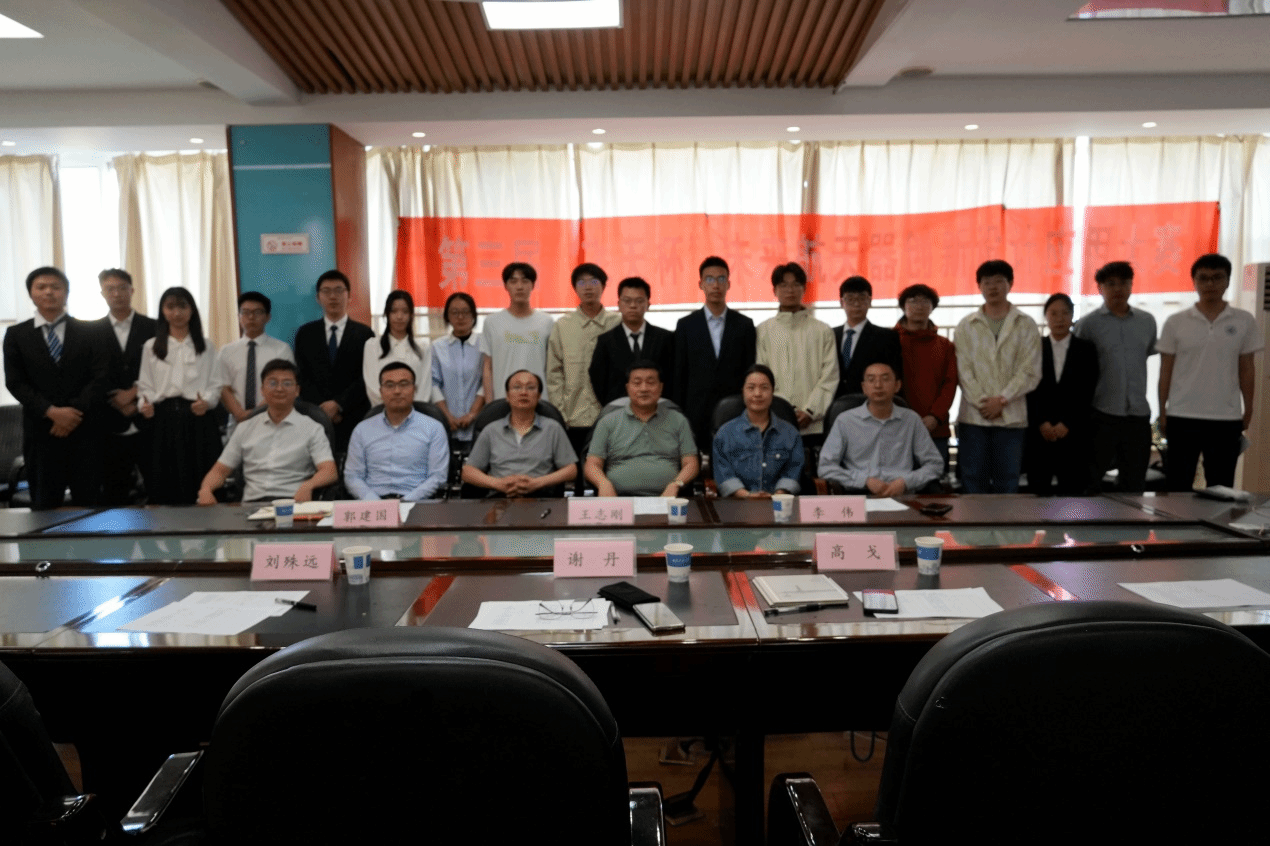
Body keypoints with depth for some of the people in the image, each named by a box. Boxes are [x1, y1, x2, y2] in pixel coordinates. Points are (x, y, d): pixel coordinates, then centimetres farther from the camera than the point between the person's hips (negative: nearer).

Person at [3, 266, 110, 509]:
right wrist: (52, 412, -12)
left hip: (84, 429, 0)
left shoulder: (89, 333, 9)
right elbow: (15, 382, 1)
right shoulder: (16, 335, 9)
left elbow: (101, 378, 0)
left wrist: (75, 412, -12)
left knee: (88, 502, 1)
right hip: (40, 430, 0)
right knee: (44, 505, 3)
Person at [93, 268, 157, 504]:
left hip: (148, 423, -1)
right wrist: (121, 405, -6)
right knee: (114, 497, 5)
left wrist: (133, 393, -9)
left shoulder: (153, 328, 7)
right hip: (112, 427, 1)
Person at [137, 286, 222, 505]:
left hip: (197, 418, -1)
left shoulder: (206, 346, 12)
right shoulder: (151, 347, 14)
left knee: (200, 484, -5)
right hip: (163, 420, 1)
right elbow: (145, 386, 10)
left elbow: (215, 384, 5)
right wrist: (145, 404, -10)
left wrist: (207, 401, -14)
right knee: (165, 486, -1)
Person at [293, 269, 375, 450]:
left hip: (354, 420, -1)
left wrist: (338, 404, -11)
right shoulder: (305, 333, 12)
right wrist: (321, 406, -8)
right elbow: (302, 377, 6)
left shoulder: (364, 334, 5)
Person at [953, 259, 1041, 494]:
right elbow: (963, 369, 0)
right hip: (973, 416, 0)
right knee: (973, 484, 3)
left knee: (1007, 485, 4)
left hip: (1012, 417, 0)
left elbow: (1030, 372, -2)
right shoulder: (966, 325, 8)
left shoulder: (1026, 325, 6)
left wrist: (1001, 400, -11)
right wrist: (981, 402, -10)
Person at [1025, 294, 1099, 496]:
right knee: (1038, 493, -2)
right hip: (1039, 434, 0)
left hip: (1074, 435, 0)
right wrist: (1041, 423, -8)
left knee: (1071, 494, -3)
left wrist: (1066, 424, -8)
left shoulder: (1086, 350, 8)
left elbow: (1087, 392, 1)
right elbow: (1029, 390, 2)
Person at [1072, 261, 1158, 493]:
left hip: (1138, 414, 4)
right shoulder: (1088, 324, -2)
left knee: (1134, 483, 11)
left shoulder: (1147, 321, 9)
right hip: (1102, 415, -4)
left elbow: (1149, 354, 21)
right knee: (1089, 482, 3)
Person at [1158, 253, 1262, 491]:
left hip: (1227, 419, 1)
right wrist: (1162, 411, 1)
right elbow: (1166, 371, 3)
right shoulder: (1175, 322, 0)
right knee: (1177, 487, 6)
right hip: (1182, 417, -1)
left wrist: (1248, 411, 5)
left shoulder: (1244, 322, 3)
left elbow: (1247, 369, 7)